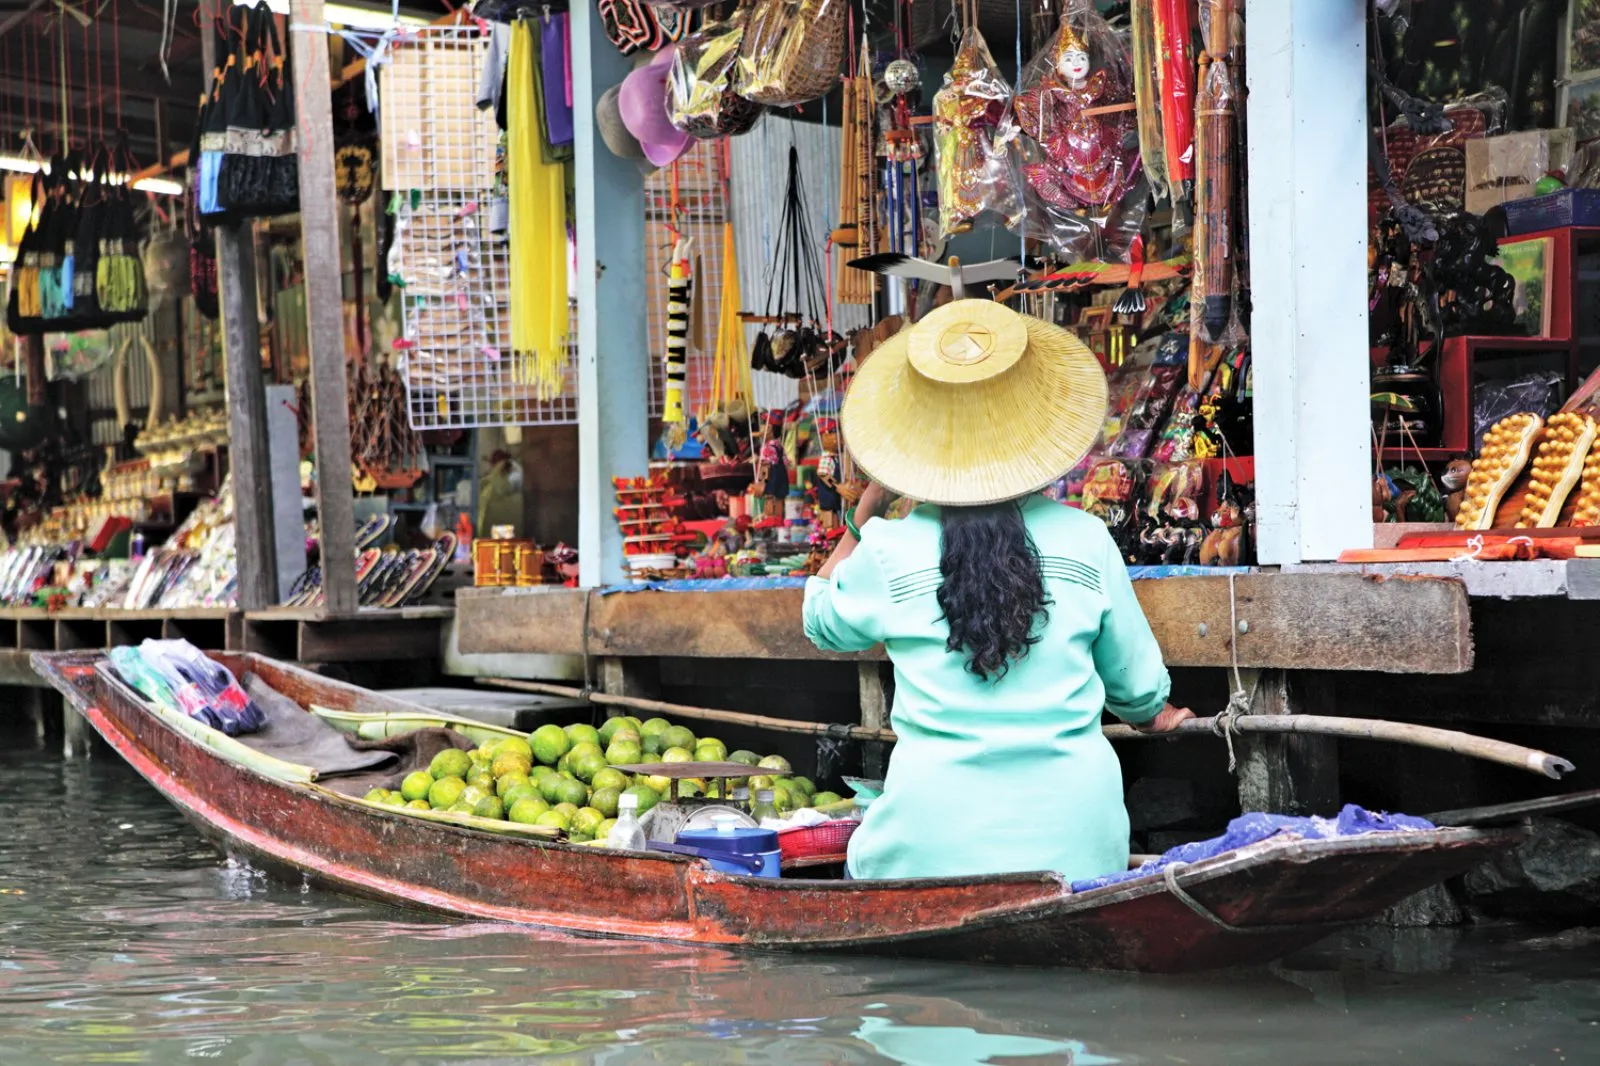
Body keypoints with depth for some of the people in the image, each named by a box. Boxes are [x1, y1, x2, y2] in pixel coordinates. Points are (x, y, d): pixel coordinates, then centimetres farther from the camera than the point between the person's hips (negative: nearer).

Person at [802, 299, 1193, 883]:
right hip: (1071, 832, 2)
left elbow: (821, 621, 22)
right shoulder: (1086, 540, 2)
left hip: (937, 841, -1)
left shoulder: (888, 550, -2)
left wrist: (864, 514, 25)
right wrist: (1153, 715, 38)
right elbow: (1137, 685, 15)